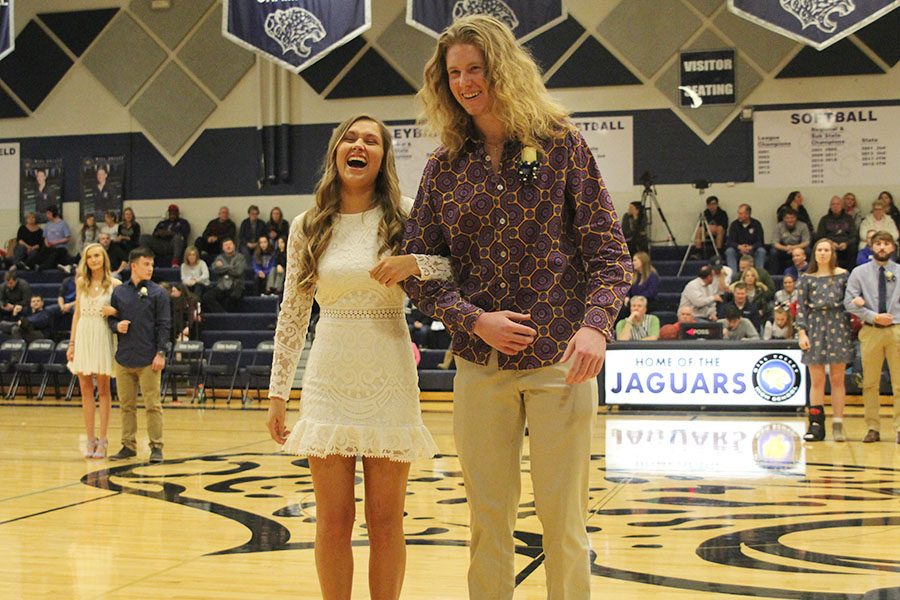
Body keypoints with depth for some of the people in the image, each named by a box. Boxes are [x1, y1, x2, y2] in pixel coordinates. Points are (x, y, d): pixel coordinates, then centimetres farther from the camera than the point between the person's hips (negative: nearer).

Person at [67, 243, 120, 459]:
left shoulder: (114, 284, 0)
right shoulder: (81, 283, 9)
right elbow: (77, 313, 11)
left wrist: (113, 312, -16)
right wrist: (71, 343, 6)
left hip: (103, 338, -3)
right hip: (83, 337, 3)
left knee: (103, 390, 2)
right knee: (86, 390, 4)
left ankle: (103, 440, 7)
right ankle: (90, 440, 9)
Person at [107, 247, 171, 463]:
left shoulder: (158, 293, -1)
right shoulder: (119, 292, 7)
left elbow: (164, 324, -3)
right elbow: (111, 318, 15)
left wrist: (160, 353, -10)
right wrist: (116, 326, -8)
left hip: (148, 360, -3)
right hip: (124, 358, 3)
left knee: (152, 405, 0)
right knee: (126, 405, 11)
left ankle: (156, 447, 7)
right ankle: (128, 445, 20)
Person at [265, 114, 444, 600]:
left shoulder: (404, 217, 0)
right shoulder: (307, 227, 5)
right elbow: (292, 316, 8)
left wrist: (416, 263, -21)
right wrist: (278, 392, 6)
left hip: (390, 382, -1)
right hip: (329, 382, 1)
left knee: (385, 519, 6)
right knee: (333, 519, 5)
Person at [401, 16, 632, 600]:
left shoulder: (560, 144, 1)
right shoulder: (444, 166, 7)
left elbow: (608, 249, -2)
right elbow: (419, 268, 6)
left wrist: (596, 323, -17)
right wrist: (475, 320, -10)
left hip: (560, 360, -2)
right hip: (480, 366, 3)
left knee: (563, 516, 3)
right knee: (488, 518, 9)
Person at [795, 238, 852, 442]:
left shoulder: (842, 275, 6)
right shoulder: (807, 278, 7)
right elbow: (801, 307, 4)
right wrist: (801, 333, -4)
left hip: (838, 326, 0)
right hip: (815, 326, 0)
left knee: (837, 379, 2)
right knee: (816, 380, 0)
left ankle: (838, 425, 6)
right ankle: (816, 425, 4)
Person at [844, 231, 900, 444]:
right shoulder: (859, 273, 5)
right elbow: (849, 302, 0)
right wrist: (874, 317, -11)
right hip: (870, 331, 0)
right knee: (870, 384, 4)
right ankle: (872, 428, 12)